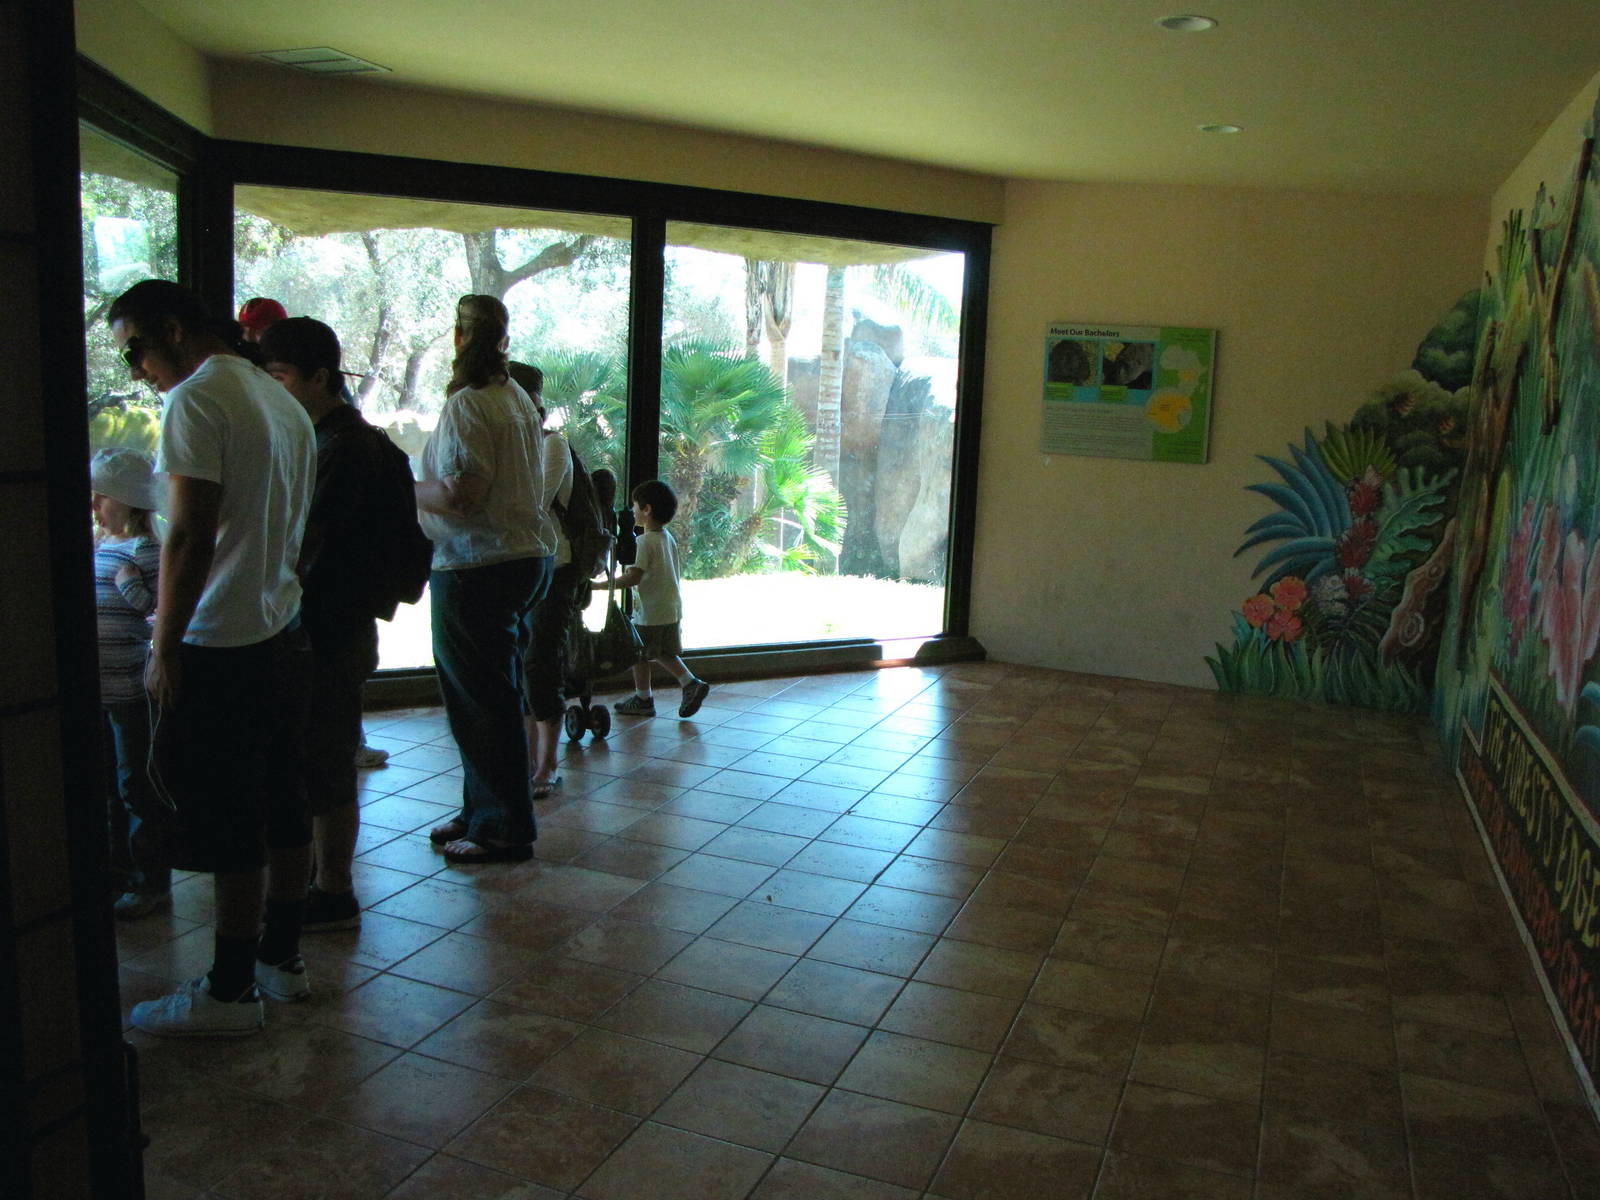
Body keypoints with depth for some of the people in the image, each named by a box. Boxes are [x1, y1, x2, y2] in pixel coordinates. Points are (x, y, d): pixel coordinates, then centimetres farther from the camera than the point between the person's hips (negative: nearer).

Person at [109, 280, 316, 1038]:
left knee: (225, 825, 1)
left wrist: (164, 648, -13)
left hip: (220, 650, -8)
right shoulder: (282, 402, 13)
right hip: (283, 635, 9)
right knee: (281, 806, 15)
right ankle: (282, 958, 27)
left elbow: (190, 536, -18)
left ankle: (231, 991, 11)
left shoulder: (196, 401, -13)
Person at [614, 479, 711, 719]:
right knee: (664, 652, 21)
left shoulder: (645, 541, -18)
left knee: (639, 654, 7)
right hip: (671, 609, 8)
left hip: (650, 612, -8)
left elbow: (634, 577, -25)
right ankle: (691, 683, 9)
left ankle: (643, 699, 17)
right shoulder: (668, 538, 8)